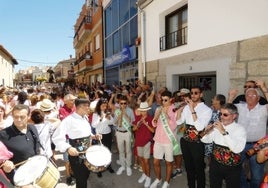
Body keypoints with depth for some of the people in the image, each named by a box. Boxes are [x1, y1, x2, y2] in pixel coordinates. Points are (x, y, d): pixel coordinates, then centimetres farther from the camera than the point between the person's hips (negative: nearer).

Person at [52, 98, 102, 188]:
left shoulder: (85, 117, 2)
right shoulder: (69, 120, -23)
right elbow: (56, 137, -29)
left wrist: (94, 136, 0)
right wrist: (68, 148, -41)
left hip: (87, 153, 7)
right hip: (76, 155, -7)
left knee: (86, 176, 24)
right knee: (81, 181, 8)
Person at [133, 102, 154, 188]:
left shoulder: (150, 118, -9)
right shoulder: (138, 118, 3)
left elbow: (153, 130, -14)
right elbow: (133, 129, 5)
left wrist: (145, 124, -24)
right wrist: (136, 126, -16)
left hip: (147, 141, -5)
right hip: (138, 140, 5)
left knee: (146, 160, -2)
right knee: (141, 158, 15)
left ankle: (148, 177, 17)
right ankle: (144, 174, 34)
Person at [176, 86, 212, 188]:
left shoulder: (207, 110, -12)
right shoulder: (187, 107, 4)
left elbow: (200, 127, -23)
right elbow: (179, 121, 3)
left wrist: (192, 110, -24)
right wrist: (180, 107, -7)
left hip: (197, 143, -5)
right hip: (185, 141, 5)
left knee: (199, 169, 13)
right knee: (188, 167, 21)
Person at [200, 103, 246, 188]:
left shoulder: (240, 129, -14)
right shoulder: (217, 126, -4)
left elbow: (238, 149, -29)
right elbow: (205, 140, 5)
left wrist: (224, 132, -31)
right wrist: (206, 131, -15)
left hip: (232, 167, -3)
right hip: (215, 164, 3)